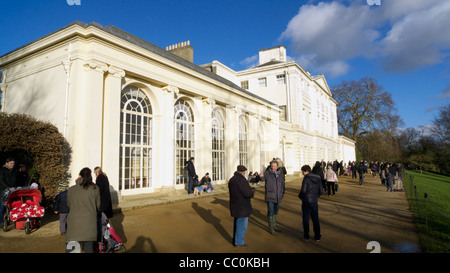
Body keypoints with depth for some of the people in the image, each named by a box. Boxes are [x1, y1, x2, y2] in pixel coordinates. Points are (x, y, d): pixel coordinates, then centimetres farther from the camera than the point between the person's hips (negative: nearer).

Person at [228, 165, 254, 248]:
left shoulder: (231, 180, 7)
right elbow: (249, 193, -25)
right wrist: (252, 193, 0)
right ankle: (239, 242, 12)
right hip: (242, 206, -9)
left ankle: (235, 240, 30)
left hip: (234, 205, 9)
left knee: (236, 222, 20)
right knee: (242, 224, 3)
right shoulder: (242, 180, -23)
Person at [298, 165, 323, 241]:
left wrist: (300, 196, -1)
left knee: (306, 219, 7)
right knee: (315, 219, 14)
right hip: (315, 202, 5)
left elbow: (303, 190, -19)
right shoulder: (318, 178, 5)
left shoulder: (306, 178, -14)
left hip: (306, 201, -5)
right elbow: (321, 191, 8)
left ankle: (306, 236, 15)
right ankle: (317, 236, 21)